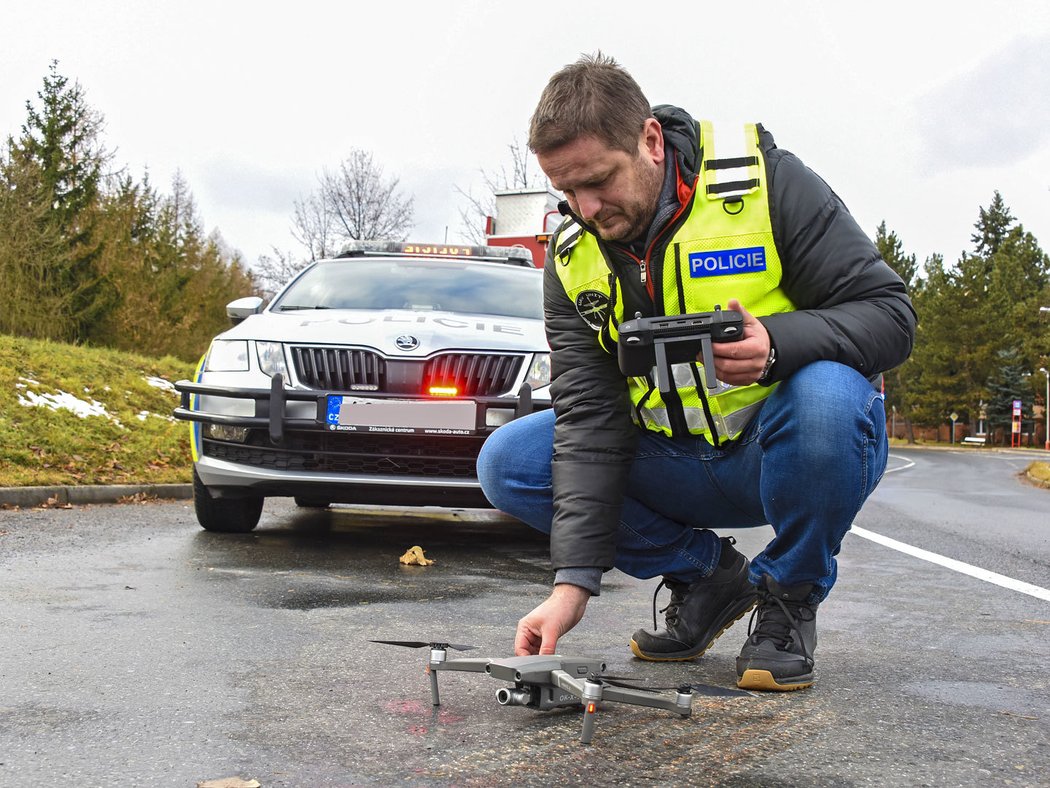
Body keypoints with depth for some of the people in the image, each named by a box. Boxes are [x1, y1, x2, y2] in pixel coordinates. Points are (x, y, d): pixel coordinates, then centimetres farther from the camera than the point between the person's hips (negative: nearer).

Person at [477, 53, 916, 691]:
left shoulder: (766, 182, -17)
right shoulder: (574, 256, -5)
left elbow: (890, 313, -17)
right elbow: (588, 418, -11)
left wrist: (777, 342, -38)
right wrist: (575, 581, -20)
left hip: (792, 449, -4)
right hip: (680, 465, 4)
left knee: (826, 391, -38)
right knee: (507, 464, -11)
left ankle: (791, 595, -9)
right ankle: (709, 575, 4)